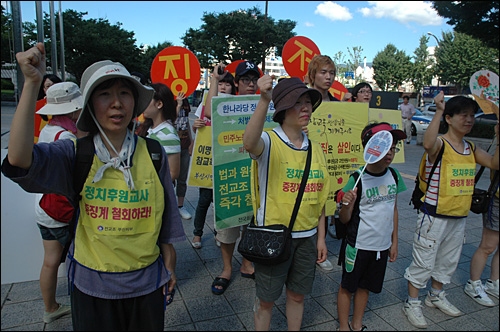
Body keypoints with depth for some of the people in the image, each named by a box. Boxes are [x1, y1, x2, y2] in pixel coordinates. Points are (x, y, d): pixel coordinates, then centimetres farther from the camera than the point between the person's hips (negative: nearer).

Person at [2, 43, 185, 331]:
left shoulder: (153, 154, -8)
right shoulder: (76, 154, -10)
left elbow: (165, 220, 0)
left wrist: (170, 265, 6)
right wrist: (32, 82, -32)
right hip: (91, 284, 0)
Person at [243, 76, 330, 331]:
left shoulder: (315, 149, 5)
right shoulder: (269, 141, -12)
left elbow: (319, 196, 9)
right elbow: (250, 144, -39)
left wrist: (321, 237, 8)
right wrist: (264, 100, -50)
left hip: (307, 236, 5)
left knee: (297, 295, 20)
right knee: (266, 299, 12)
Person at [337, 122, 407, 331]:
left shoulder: (394, 175, -1)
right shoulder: (357, 180, -18)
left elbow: (393, 209, 11)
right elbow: (344, 219, -13)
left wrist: (394, 242, 13)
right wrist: (347, 204, -35)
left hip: (382, 245, 5)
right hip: (358, 245, -5)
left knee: (365, 286, 19)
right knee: (347, 286, 11)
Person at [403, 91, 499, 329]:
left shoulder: (471, 148, 9)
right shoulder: (439, 144, -15)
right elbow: (427, 143, -39)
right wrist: (438, 111, -40)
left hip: (459, 217, 8)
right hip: (434, 217, -8)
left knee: (448, 260, 22)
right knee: (423, 261, 4)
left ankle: (436, 295, 43)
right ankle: (412, 302, 21)